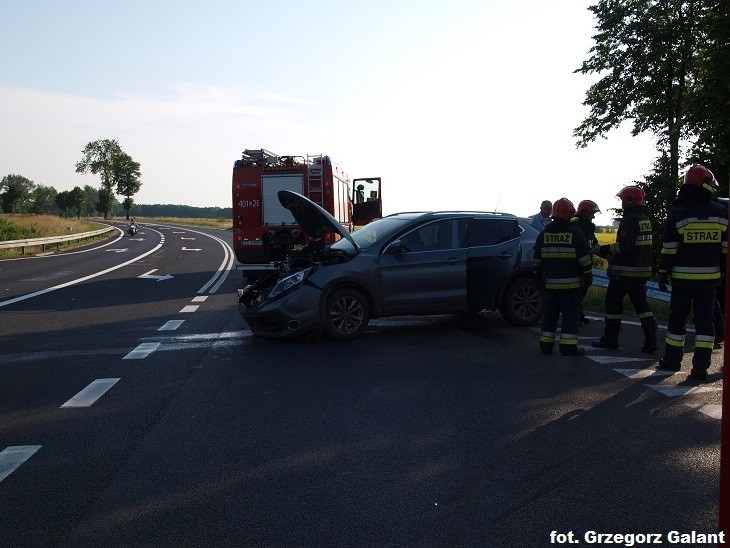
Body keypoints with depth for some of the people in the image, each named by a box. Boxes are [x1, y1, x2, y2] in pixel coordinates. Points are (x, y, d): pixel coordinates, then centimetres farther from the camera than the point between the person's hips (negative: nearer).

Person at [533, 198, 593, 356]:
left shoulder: (544, 233, 6)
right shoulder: (574, 232, -7)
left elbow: (536, 258, 11)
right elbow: (584, 257, -8)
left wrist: (538, 275, 21)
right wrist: (587, 276, 0)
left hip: (550, 282, 4)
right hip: (571, 283, -4)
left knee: (550, 313, 12)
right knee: (570, 314, 0)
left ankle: (546, 344, 15)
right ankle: (568, 346, -2)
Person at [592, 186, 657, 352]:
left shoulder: (629, 220, -16)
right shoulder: (646, 220, 12)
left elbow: (624, 246, -23)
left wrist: (604, 249, -14)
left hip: (624, 272, -8)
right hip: (642, 271, 8)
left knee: (613, 302, 4)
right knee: (641, 303, 10)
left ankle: (610, 338, 11)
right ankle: (651, 340, 5)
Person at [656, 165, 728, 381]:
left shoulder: (677, 213, -8)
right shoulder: (721, 212, 1)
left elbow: (668, 249, -7)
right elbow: (725, 248, 5)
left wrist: (663, 273, 2)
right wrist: (723, 271, 15)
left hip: (683, 276, -2)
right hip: (710, 277, 2)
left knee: (677, 317, 10)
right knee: (705, 319, 5)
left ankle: (672, 360, 18)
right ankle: (701, 366, 3)